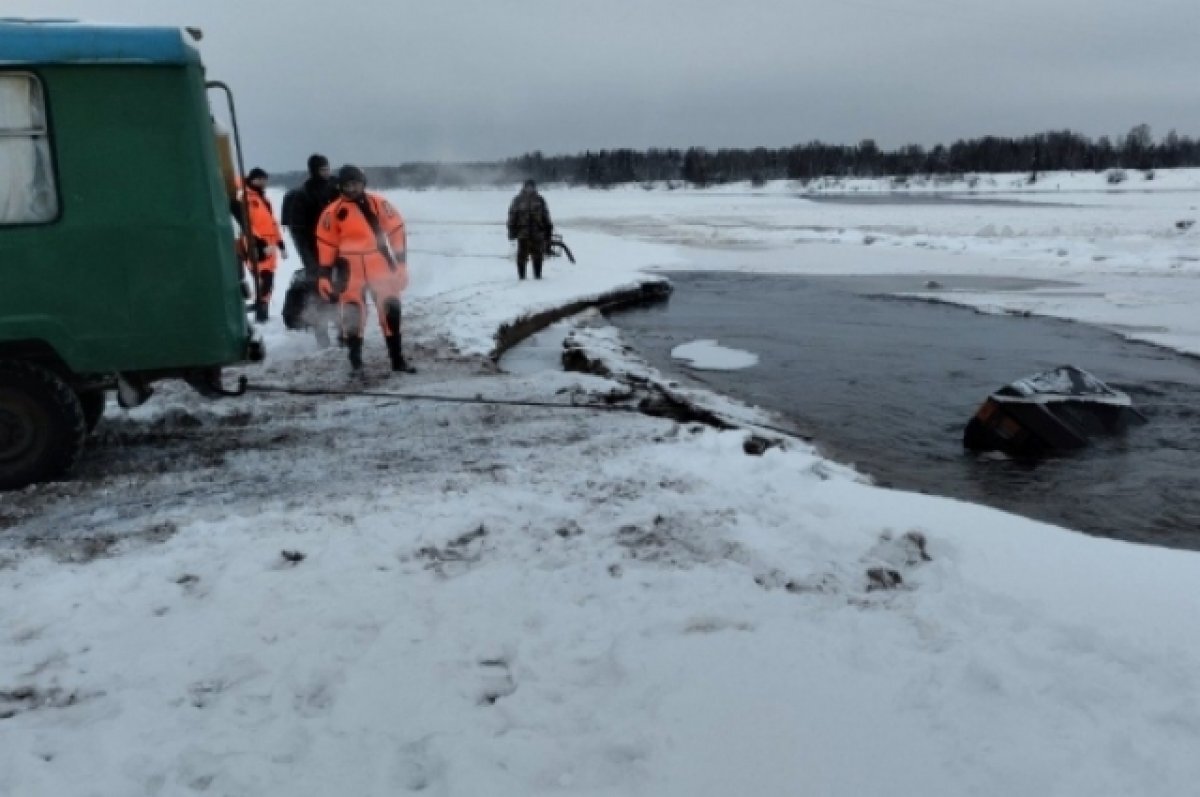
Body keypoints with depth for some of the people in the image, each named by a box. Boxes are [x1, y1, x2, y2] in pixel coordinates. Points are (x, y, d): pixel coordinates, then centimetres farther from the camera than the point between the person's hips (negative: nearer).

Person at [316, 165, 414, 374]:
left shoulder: (378, 204, -2)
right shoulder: (334, 212, -3)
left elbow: (396, 229, 2)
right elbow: (326, 244, 1)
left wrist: (400, 260, -1)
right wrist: (324, 274, -1)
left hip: (380, 267, 1)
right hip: (351, 270, -1)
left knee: (390, 310, 4)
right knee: (353, 314, 0)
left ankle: (397, 358, 15)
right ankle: (355, 358, 14)